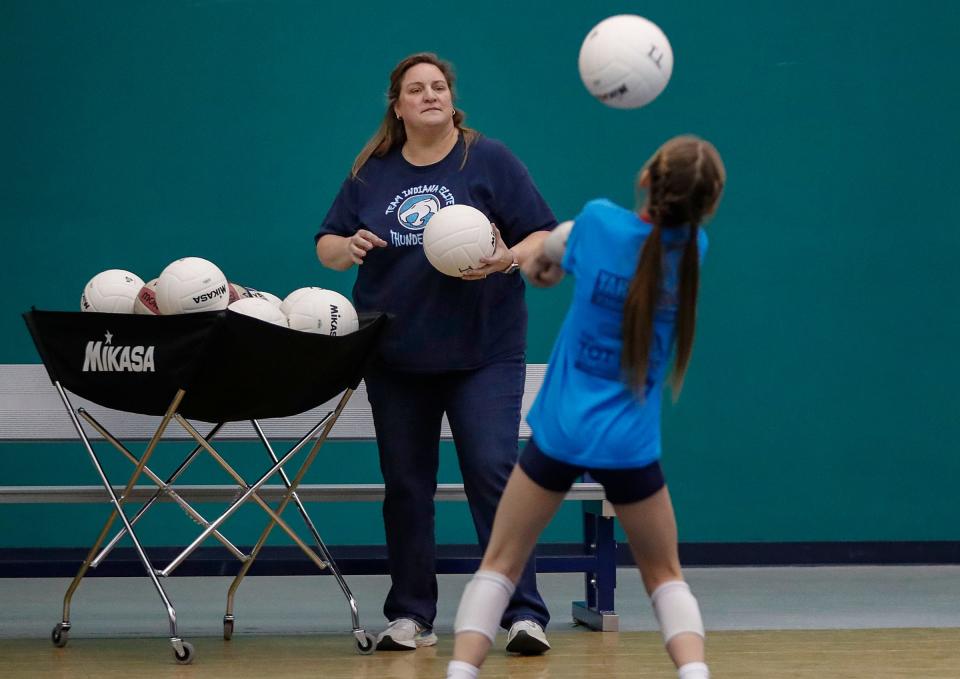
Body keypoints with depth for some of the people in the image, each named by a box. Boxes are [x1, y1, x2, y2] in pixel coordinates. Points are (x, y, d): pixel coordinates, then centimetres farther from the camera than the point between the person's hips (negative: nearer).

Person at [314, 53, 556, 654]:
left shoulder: (490, 161, -1)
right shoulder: (371, 173, 8)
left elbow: (544, 238, -2)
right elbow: (327, 247, 11)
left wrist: (509, 259, -23)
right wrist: (347, 247, -12)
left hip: (482, 352, -4)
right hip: (396, 356, 4)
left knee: (495, 475, -12)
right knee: (405, 486, 8)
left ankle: (525, 614, -10)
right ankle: (411, 616, 16)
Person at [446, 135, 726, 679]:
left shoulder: (599, 220, -10)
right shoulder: (693, 248, -4)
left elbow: (562, 252, 13)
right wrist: (553, 264, 30)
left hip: (560, 430, -1)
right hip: (631, 445, 1)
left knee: (501, 564, 10)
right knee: (665, 576, 17)